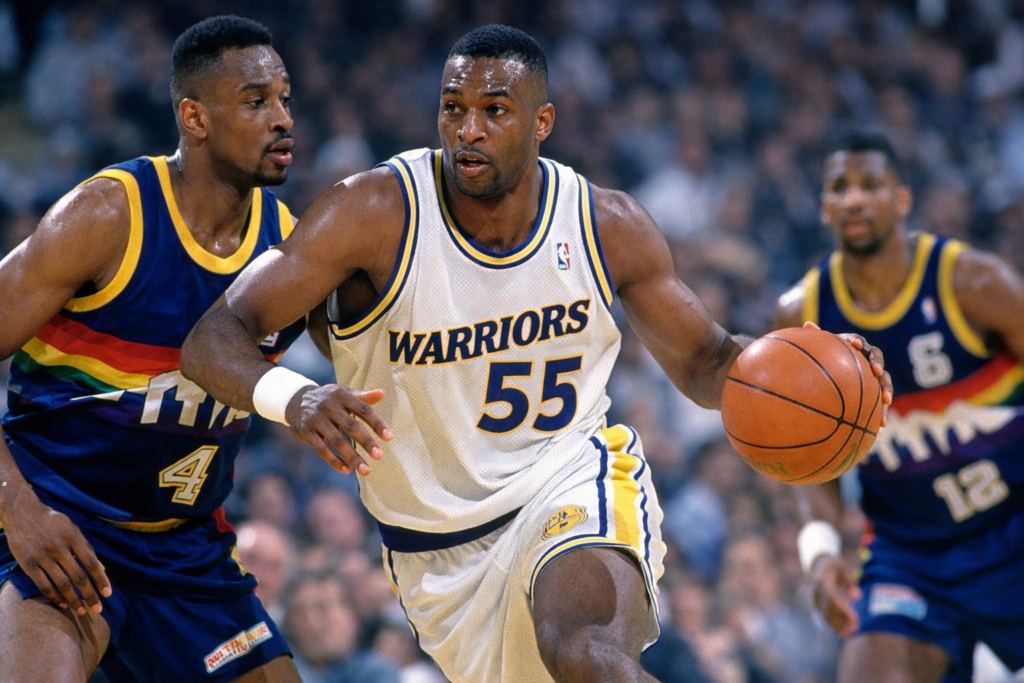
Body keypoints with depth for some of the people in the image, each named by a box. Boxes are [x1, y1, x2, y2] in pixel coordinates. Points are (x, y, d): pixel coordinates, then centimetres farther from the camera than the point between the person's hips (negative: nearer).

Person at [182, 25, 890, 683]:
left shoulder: (610, 226, -8)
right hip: (440, 545, 1)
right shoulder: (375, 212, -17)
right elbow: (212, 341, -21)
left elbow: (703, 364, 7)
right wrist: (295, 398, -45)